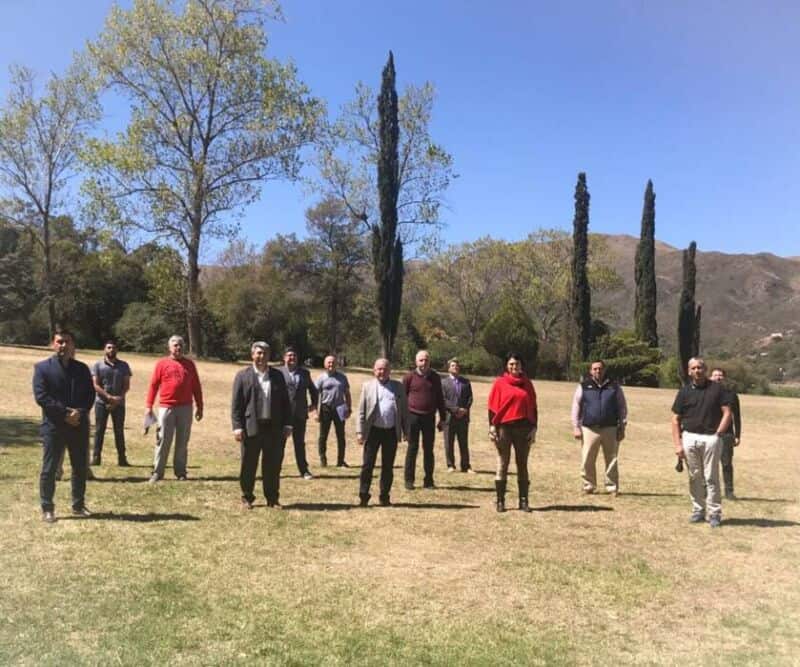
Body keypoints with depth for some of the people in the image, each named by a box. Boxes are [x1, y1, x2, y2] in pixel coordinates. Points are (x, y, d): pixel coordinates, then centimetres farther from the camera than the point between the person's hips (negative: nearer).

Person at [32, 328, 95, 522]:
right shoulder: (42, 367, -1)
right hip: (53, 426, -3)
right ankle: (47, 508, 13)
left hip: (79, 425, 4)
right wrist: (65, 412, -16)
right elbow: (40, 396, -10)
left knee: (81, 468, 10)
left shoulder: (82, 368, 10)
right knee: (49, 469, 2)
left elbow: (90, 395, 5)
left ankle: (78, 505, 23)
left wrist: (79, 412, -13)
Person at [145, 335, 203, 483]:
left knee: (182, 442, 7)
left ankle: (180, 472, 16)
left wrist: (199, 407, 9)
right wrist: (148, 406, -4)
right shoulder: (162, 364, 3)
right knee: (163, 441, 1)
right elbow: (153, 385, 1)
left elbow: (196, 387, 11)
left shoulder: (190, 364, 9)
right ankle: (157, 472, 7)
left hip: (185, 408, 2)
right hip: (166, 408, -2)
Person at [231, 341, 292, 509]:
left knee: (273, 466, 7)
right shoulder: (243, 376, 2)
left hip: (275, 428, 2)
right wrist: (237, 426, -9)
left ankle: (272, 498, 19)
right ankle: (247, 498, 20)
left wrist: (287, 424, 4)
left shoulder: (278, 375, 11)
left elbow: (285, 401, 11)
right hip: (251, 428, -2)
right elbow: (236, 403, -2)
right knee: (249, 466, 6)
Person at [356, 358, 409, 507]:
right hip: (373, 430, -1)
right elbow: (361, 411, 2)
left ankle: (385, 496, 20)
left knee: (388, 466, 9)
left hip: (391, 432, 2)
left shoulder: (398, 387, 8)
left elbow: (404, 410, 9)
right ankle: (363, 495, 12)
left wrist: (405, 431, 4)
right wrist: (360, 431, -4)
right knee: (368, 465, 2)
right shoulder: (367, 386, 4)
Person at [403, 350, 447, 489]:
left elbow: (440, 398, 13)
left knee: (428, 449, 8)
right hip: (413, 416, -2)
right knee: (412, 448, 3)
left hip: (429, 417, 3)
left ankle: (428, 480, 16)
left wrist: (442, 418, 12)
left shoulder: (435, 377, 7)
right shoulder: (409, 377, -2)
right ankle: (409, 480, 10)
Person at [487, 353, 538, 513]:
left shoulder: (527, 384, 7)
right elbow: (492, 406, -2)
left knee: (522, 464, 7)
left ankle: (524, 501, 13)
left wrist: (534, 428, 3)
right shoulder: (500, 383, 0)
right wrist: (492, 427, -9)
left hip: (524, 428, 2)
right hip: (504, 427, -2)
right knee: (502, 464, 3)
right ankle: (500, 501, 9)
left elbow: (533, 407, 9)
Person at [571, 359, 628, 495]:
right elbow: (576, 407, 6)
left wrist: (622, 428, 4)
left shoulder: (614, 387, 9)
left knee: (612, 460, 4)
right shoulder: (583, 387, 6)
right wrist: (576, 427, 0)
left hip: (610, 430, 1)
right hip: (589, 429, 0)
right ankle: (589, 486, 13)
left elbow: (622, 408, 10)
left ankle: (612, 487, 15)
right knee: (587, 461, -1)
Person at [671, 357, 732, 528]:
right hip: (689, 438, 2)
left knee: (711, 477, -1)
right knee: (694, 477, 8)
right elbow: (676, 419, 6)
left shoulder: (716, 388, 3)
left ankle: (714, 513, 8)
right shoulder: (684, 391, 6)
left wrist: (718, 433, -7)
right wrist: (677, 444, -1)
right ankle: (698, 510, 19)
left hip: (711, 438, -2)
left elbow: (727, 413, 2)